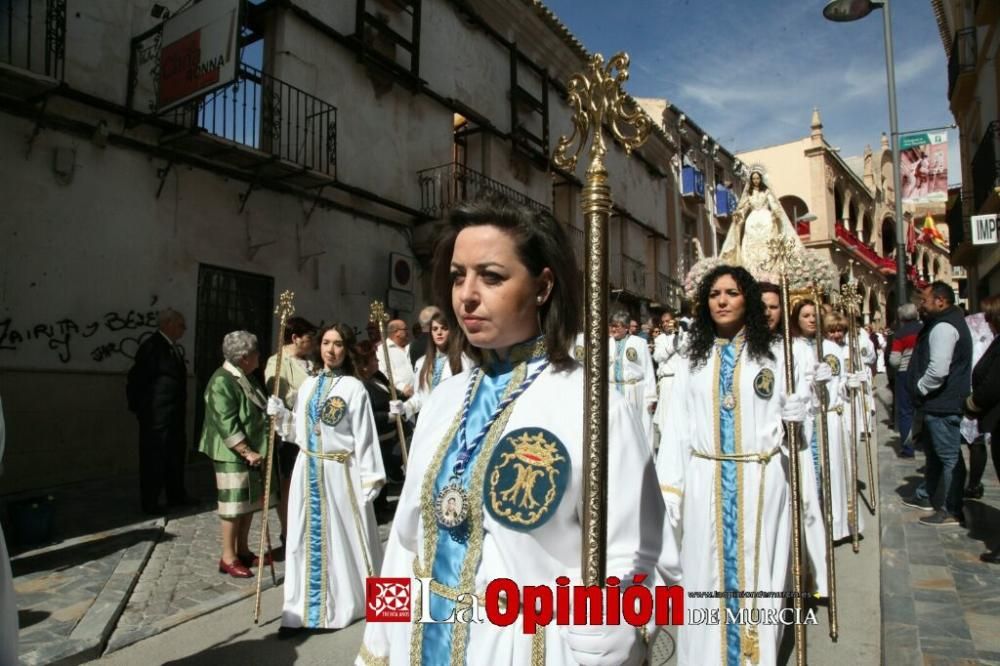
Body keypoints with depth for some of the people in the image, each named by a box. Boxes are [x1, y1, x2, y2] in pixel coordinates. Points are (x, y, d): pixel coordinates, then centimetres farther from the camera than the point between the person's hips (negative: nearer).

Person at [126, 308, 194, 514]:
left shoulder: (173, 348, 11)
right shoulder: (152, 346, -15)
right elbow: (136, 379, -17)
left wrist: (182, 412, 15)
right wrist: (138, 407, -11)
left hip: (174, 416, 9)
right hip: (156, 416, -9)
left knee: (176, 455, 18)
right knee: (154, 458, 2)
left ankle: (177, 496, 31)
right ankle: (149, 502, 15)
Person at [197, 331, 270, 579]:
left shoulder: (246, 377, 10)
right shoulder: (222, 381, -18)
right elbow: (227, 425, -23)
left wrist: (254, 451, 17)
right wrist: (247, 452, -22)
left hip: (251, 450, 9)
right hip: (232, 454, -9)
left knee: (249, 502, 14)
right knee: (234, 504, -1)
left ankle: (242, 551, 25)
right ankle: (228, 558, 11)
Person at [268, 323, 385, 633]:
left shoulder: (354, 388, -8)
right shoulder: (308, 385, 9)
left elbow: (364, 437, -10)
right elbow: (300, 431, 13)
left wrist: (368, 480, -13)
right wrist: (281, 414, -3)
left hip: (339, 472, -5)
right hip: (307, 471, 5)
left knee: (344, 538, 6)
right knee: (306, 539, 11)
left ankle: (348, 603, 24)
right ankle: (303, 610, 22)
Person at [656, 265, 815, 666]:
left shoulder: (773, 354, 2)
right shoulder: (694, 358, 6)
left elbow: (796, 416, 4)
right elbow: (678, 426, 3)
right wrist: (670, 489, 1)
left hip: (760, 479, -1)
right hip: (706, 481, 2)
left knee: (756, 569, 10)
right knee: (707, 573, 9)